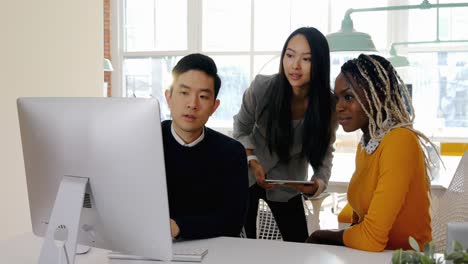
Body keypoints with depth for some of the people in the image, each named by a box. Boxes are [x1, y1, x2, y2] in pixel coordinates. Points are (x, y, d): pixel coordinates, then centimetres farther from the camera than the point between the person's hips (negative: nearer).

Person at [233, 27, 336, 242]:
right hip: (248, 176, -1)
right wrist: (252, 162, -19)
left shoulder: (328, 105, -20)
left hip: (288, 185, 1)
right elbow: (241, 129, -5)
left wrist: (319, 183, -25)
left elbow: (325, 152, -6)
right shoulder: (261, 87, -23)